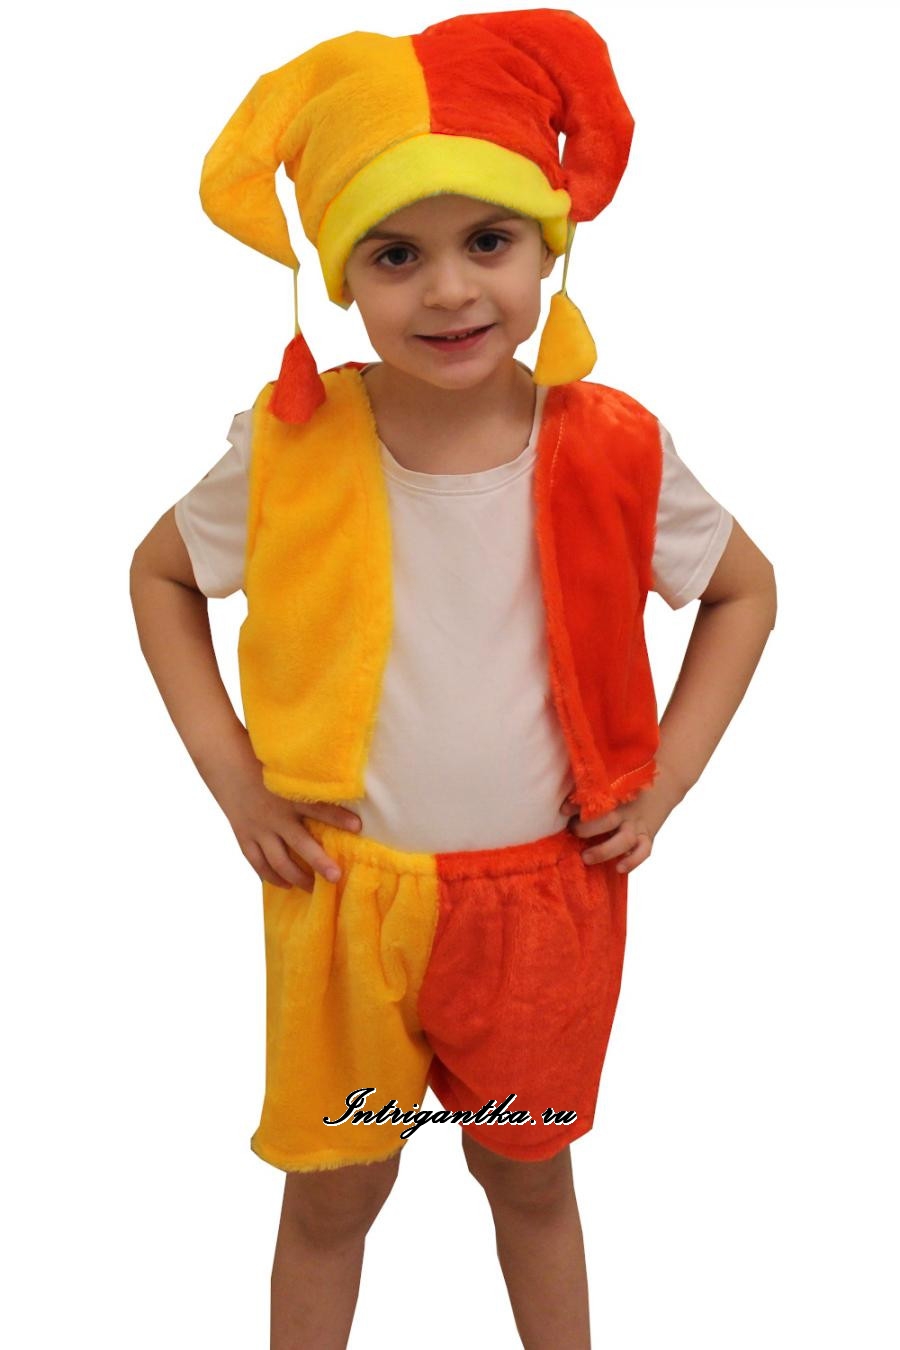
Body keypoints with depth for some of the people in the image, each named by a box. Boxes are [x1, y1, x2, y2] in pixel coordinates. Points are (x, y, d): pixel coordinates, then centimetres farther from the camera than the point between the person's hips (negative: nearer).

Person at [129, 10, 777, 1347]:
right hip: (342, 897, 0)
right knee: (334, 1189, 18)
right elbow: (160, 575, 2)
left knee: (529, 1174, 22)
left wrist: (662, 783, -5)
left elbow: (745, 588, 3)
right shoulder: (292, 449, -15)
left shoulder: (611, 453, -14)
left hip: (546, 896, 1)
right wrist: (231, 776, -6)